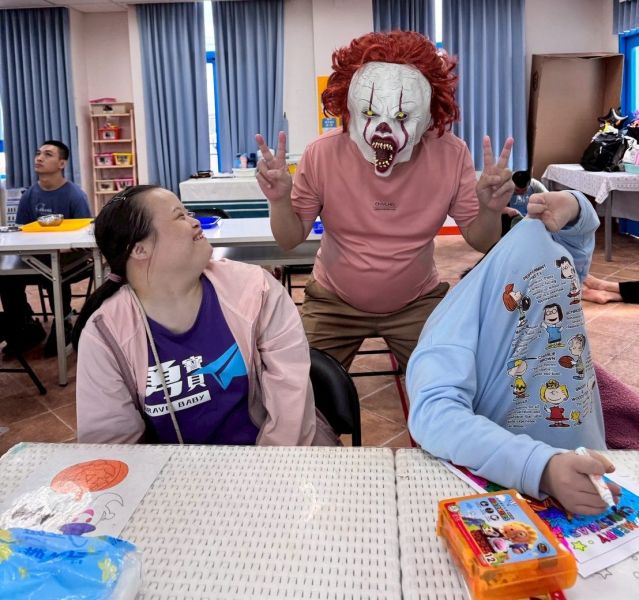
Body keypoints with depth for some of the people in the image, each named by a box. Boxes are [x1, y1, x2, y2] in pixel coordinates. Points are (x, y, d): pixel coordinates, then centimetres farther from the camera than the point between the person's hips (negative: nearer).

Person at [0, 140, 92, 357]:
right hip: (37, 256, 5)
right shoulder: (29, 195, 5)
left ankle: (63, 325, -7)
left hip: (69, 256, -5)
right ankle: (28, 328, 5)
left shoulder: (75, 195, -10)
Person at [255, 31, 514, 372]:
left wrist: (490, 211, -29)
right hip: (334, 302, 0)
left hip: (418, 302, 1)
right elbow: (290, 240, -8)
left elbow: (481, 242, -7)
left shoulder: (451, 155, -17)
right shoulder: (323, 154, -19)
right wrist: (280, 201, -29)